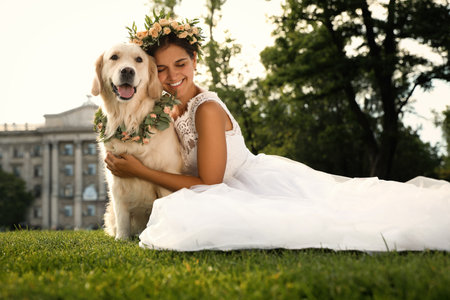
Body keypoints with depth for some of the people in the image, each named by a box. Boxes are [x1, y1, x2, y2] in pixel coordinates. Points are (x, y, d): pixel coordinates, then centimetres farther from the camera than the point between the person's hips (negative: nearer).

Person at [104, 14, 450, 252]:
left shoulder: (207, 108, -16)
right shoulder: (174, 115, 11)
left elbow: (209, 182, -16)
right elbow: (186, 174, 17)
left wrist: (141, 171, -13)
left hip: (268, 182, -9)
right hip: (247, 192, 9)